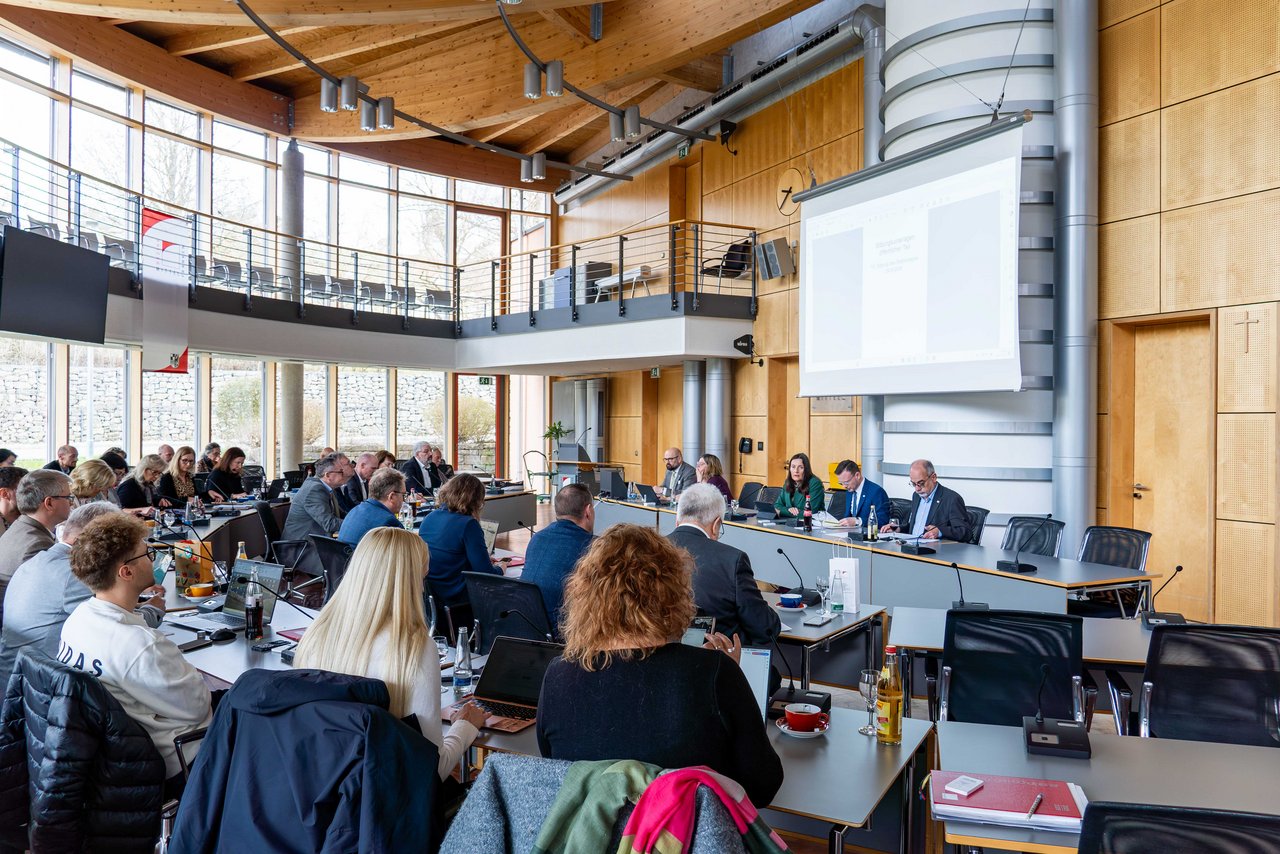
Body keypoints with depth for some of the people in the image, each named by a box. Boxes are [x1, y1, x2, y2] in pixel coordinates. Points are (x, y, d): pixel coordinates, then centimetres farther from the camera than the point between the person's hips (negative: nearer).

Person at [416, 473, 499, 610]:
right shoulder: (468, 524, -17)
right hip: (455, 598, -7)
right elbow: (485, 573, -15)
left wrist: (484, 559, 26)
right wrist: (500, 569, 8)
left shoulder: (428, 518, 6)